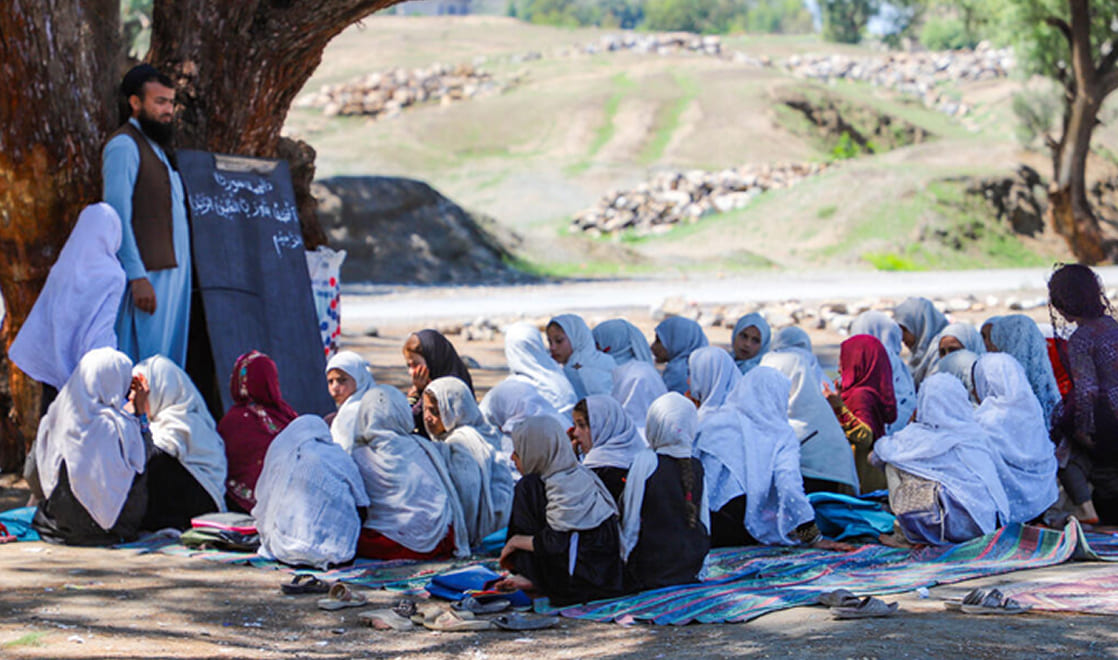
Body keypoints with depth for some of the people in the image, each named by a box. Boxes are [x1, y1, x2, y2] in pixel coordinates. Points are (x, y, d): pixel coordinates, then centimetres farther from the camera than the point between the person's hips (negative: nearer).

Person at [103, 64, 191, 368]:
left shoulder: (157, 147, 20)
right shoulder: (123, 146, -9)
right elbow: (118, 217, -16)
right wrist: (137, 277, -21)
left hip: (172, 271, 9)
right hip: (147, 276, -9)